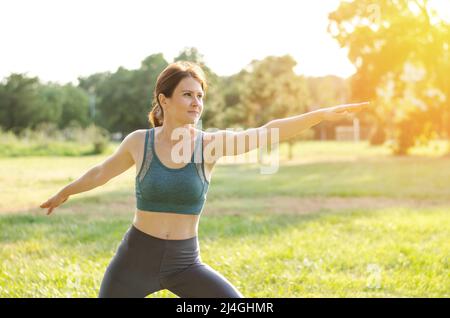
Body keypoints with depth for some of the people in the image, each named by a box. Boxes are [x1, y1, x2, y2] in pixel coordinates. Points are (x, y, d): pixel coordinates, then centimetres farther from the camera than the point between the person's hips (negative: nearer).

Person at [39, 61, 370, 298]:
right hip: (136, 258, 0)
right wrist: (64, 193, 28)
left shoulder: (210, 143, -8)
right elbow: (101, 172, 12)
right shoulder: (139, 141, -7)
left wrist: (322, 114, -35)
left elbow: (267, 132, -22)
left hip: (184, 262, 1)